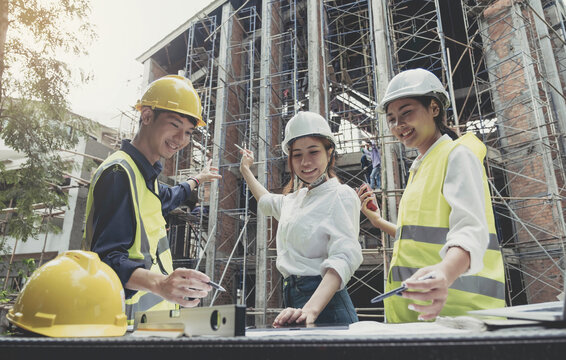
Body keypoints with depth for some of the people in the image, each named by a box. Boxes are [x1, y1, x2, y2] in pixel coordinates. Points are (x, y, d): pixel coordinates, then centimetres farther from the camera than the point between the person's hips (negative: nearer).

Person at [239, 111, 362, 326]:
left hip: (324, 302, -6)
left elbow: (344, 258, -20)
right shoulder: (294, 198, 16)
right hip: (292, 300, 7)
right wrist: (246, 171, 47)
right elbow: (267, 201, 40)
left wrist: (310, 309, -33)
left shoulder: (341, 195, -7)